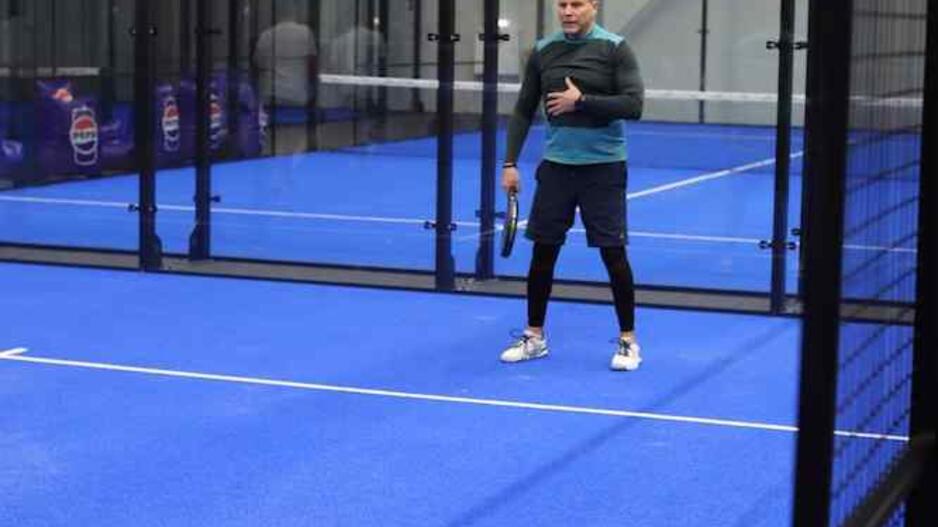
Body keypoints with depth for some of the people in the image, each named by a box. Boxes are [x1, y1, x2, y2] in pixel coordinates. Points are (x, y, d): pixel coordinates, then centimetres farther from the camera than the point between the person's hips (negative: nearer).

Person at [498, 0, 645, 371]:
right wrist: (510, 163, 2)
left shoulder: (615, 49, -6)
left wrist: (581, 101, -20)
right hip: (556, 164, 3)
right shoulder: (543, 51, 5)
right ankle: (534, 336, 19)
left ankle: (628, 340, 12)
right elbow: (524, 110, 8)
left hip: (603, 166, -3)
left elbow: (633, 105, -14)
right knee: (543, 250, 6)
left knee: (613, 253, -1)